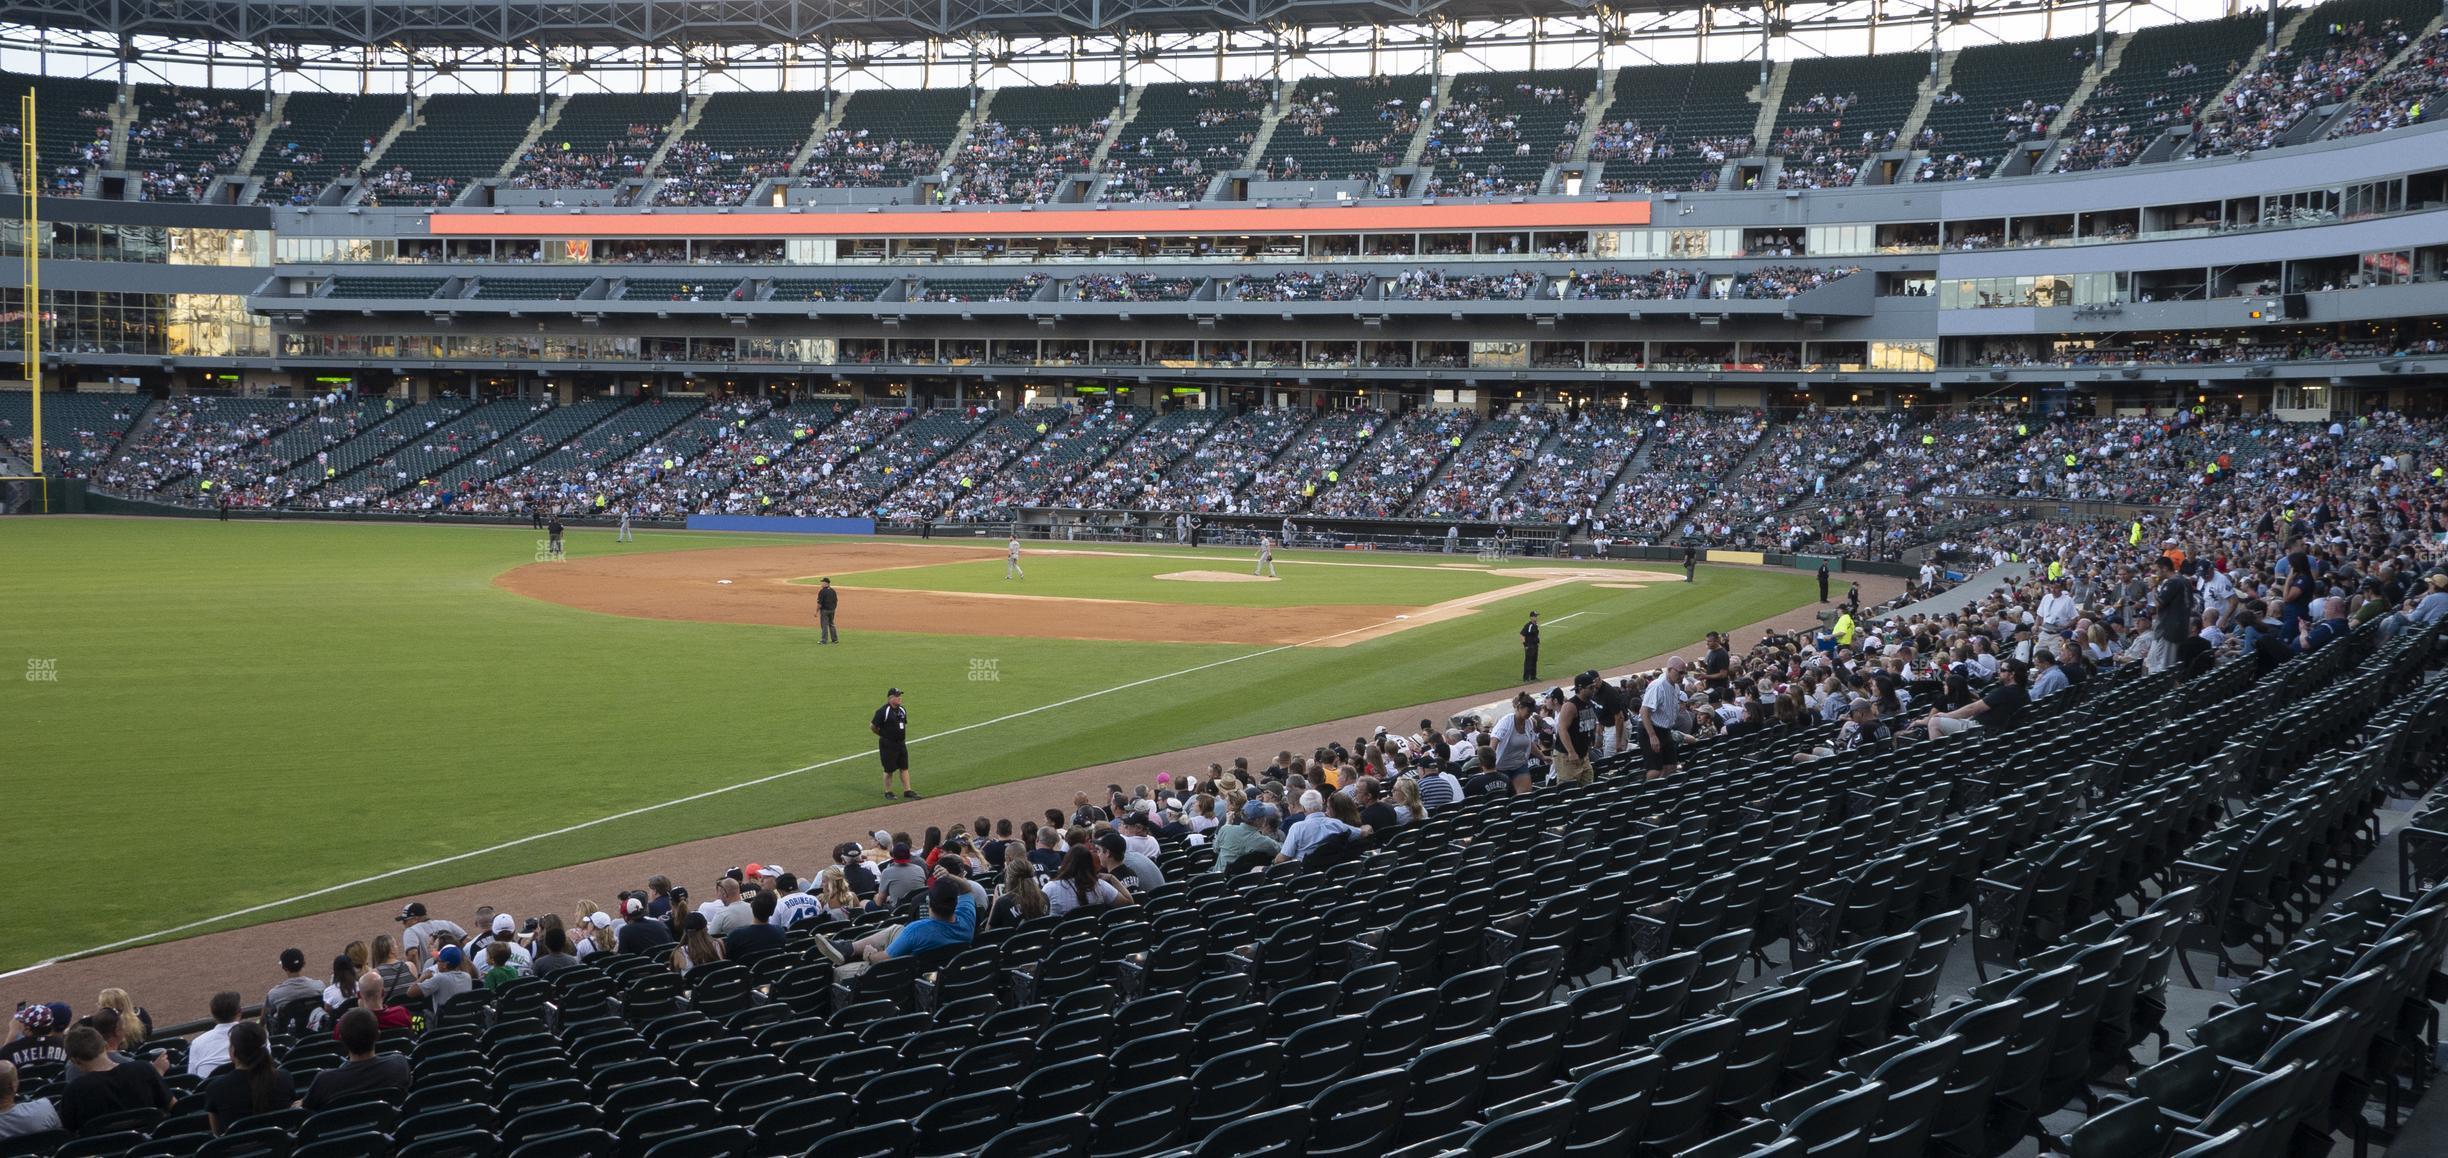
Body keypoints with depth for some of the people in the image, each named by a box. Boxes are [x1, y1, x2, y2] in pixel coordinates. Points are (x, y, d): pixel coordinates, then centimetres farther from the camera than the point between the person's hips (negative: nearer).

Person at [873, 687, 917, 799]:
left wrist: (904, 738, 13)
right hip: (887, 745, -7)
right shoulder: (883, 711, -15)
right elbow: (872, 726, -12)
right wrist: (883, 734, 0)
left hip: (901, 743, 7)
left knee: (904, 768, 7)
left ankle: (907, 791, 12)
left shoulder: (901, 710, 7)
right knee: (889, 770, 2)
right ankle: (888, 793, 15)